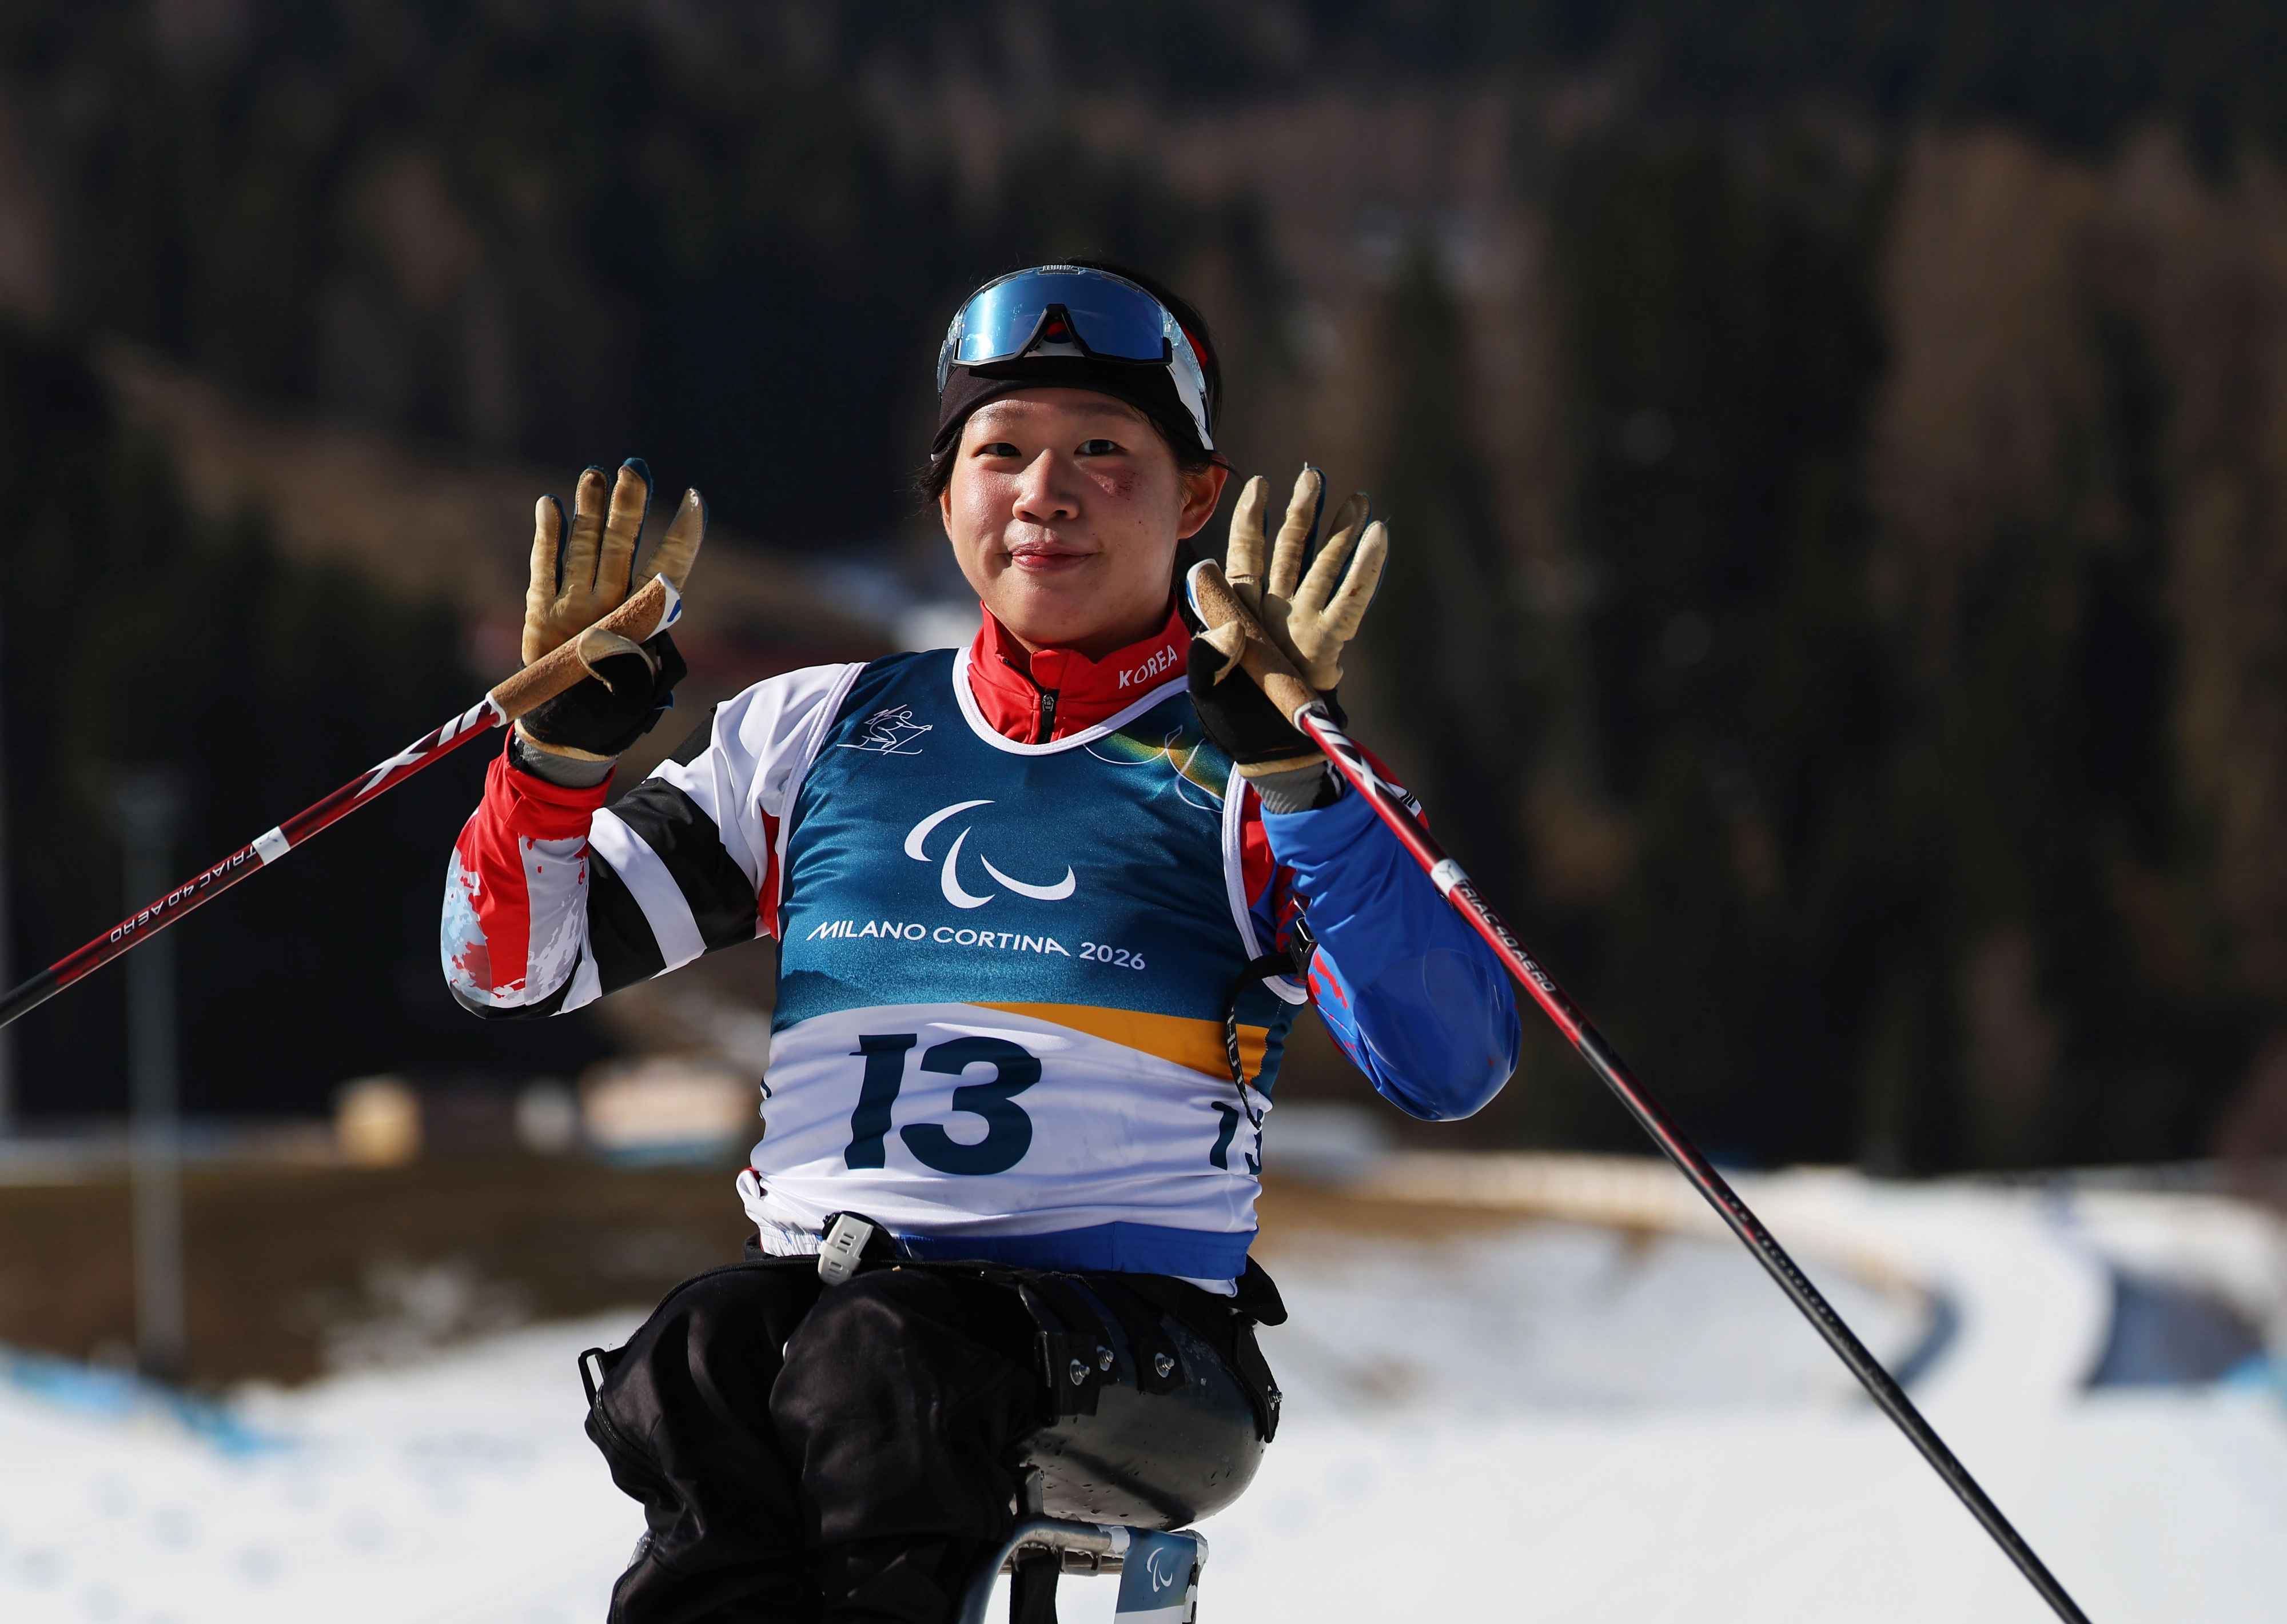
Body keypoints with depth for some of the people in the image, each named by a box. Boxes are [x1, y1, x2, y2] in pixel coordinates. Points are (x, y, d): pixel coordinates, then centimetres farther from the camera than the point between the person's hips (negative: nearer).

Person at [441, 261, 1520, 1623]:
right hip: (813, 1290, 3)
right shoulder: (821, 734, 20)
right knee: (705, 1357, -32)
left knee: (876, 1367, -36)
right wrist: (564, 741, 2)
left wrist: (1290, 768, -18)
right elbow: (512, 966, 21)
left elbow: (1450, 1069, -8)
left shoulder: (1253, 775, 10)